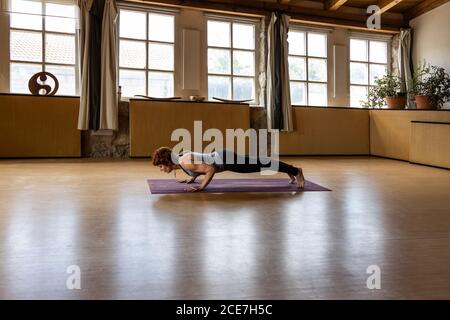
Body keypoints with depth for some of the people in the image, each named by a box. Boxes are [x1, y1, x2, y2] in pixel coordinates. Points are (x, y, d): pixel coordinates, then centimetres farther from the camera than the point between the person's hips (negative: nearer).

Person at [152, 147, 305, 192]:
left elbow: (211, 169, -29)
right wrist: (192, 178, 16)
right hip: (221, 157, 9)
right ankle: (290, 172, 36)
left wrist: (201, 187, -26)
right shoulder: (180, 156, 4)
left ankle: (296, 171, 13)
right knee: (257, 164, 20)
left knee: (262, 164, 1)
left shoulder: (186, 163, -24)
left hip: (225, 160, -9)